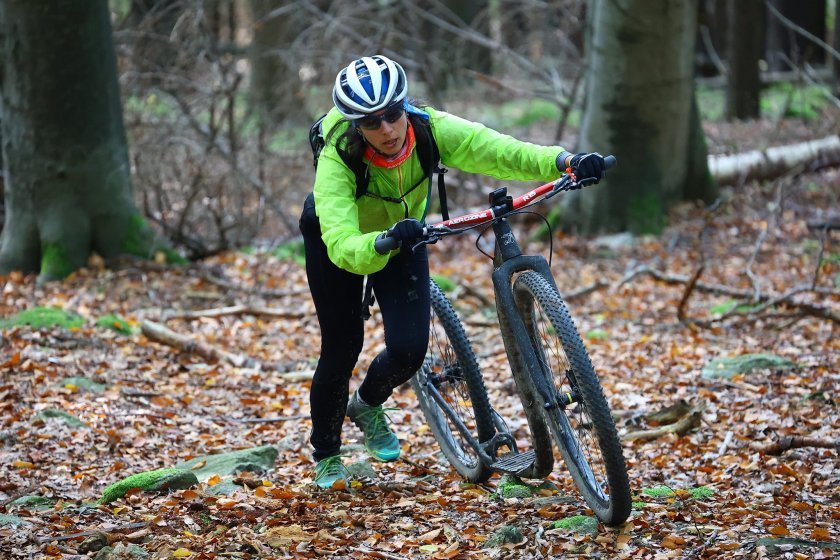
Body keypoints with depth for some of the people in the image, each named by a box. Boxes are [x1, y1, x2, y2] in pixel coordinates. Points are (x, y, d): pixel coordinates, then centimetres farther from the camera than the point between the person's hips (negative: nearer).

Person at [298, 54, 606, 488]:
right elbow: (342, 245, -51)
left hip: (401, 230, 3)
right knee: (342, 348, -1)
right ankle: (325, 456, 26)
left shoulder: (429, 128, -32)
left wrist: (565, 161, -56)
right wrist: (386, 241, -70)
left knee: (409, 349, -11)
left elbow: (496, 151, -41)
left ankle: (367, 405, 24)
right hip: (339, 233, -2)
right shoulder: (337, 161, -39)